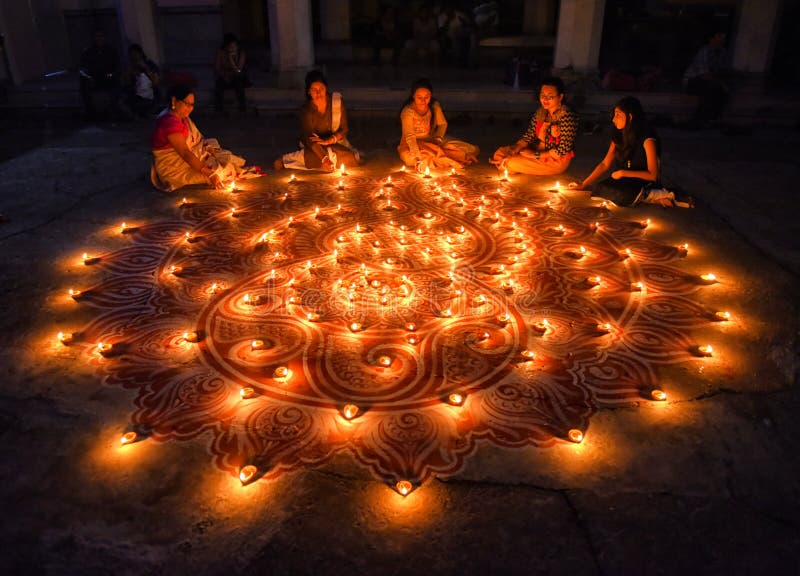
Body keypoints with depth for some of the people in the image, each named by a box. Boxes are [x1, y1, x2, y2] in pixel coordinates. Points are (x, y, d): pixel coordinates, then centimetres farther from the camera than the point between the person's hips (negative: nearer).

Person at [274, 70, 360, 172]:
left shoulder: (337, 101, -12)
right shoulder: (306, 110, -18)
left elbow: (344, 129, -6)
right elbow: (310, 139, -25)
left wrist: (329, 140, -23)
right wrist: (324, 159, -39)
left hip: (336, 143, 3)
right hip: (314, 147, -3)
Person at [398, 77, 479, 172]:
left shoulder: (434, 106, -12)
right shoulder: (408, 111, -25)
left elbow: (442, 124, 1)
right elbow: (409, 136, -34)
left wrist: (438, 139, -20)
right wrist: (418, 158, -47)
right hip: (413, 144, -2)